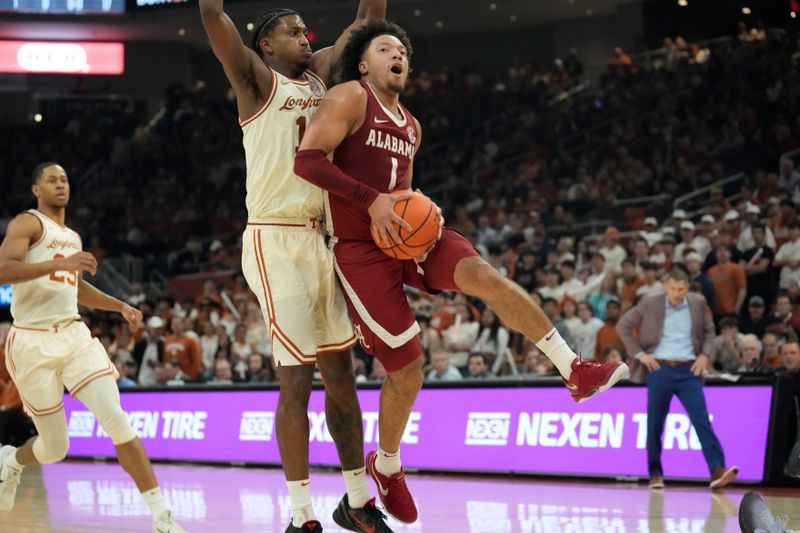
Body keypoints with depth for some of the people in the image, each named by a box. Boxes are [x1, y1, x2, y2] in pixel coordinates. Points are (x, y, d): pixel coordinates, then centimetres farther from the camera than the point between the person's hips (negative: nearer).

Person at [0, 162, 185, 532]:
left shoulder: (72, 237, 20)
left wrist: (121, 307, 23)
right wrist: (61, 263, -30)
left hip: (74, 336, 5)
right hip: (33, 342, -5)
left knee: (116, 420, -15)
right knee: (55, 448, 2)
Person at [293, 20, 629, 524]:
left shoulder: (411, 127, 18)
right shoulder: (351, 98, -6)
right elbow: (308, 159, -19)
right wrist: (370, 199, -27)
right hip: (363, 251, -6)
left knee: (485, 275, -25)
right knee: (406, 374, -6)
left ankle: (577, 371, -28)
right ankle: (387, 467, 21)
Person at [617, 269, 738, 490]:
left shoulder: (698, 304, 6)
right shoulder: (650, 304, 1)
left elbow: (709, 331, 15)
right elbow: (623, 325, 7)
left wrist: (706, 355, -3)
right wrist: (639, 353, -1)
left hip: (689, 371, 0)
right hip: (660, 369, 0)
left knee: (702, 420, -12)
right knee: (655, 424, 4)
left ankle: (717, 471, -20)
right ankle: (655, 474, 17)